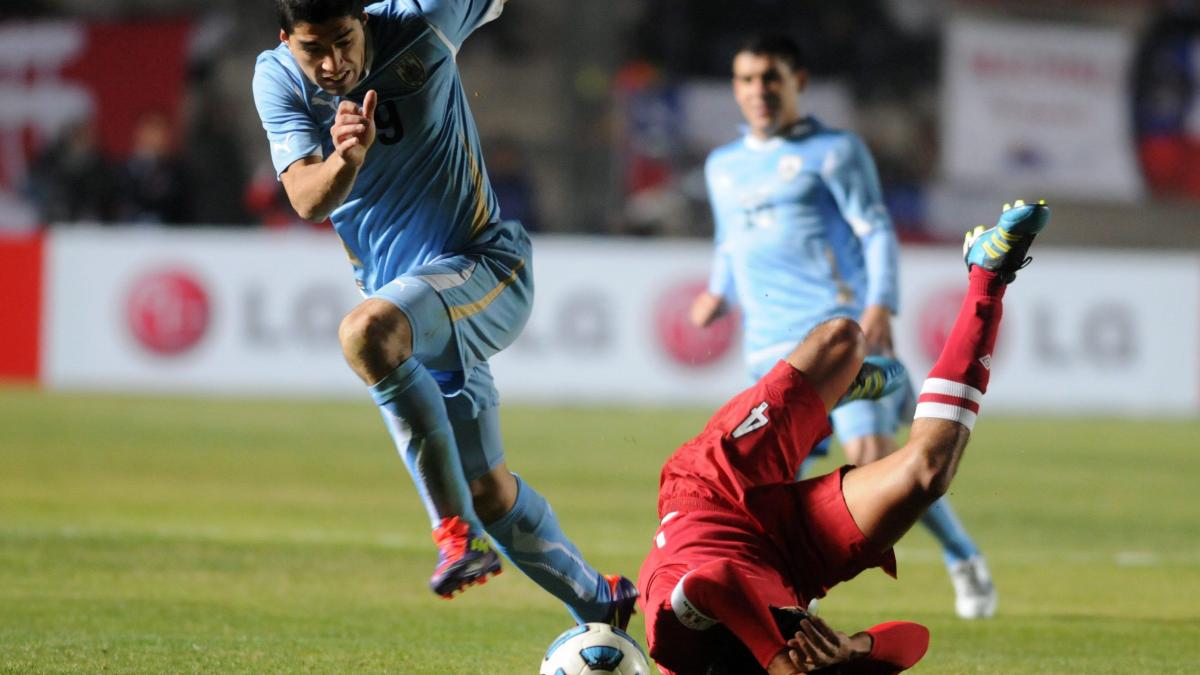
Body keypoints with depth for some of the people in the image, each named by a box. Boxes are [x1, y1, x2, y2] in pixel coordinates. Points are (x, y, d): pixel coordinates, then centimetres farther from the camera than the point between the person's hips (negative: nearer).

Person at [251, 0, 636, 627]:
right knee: (487, 488, 10)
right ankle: (600, 605, 32)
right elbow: (309, 202, -20)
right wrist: (345, 159, -39)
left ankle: (458, 529, -33)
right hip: (413, 311, 5)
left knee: (366, 331, -36)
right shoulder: (277, 80, -7)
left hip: (484, 266, -5)